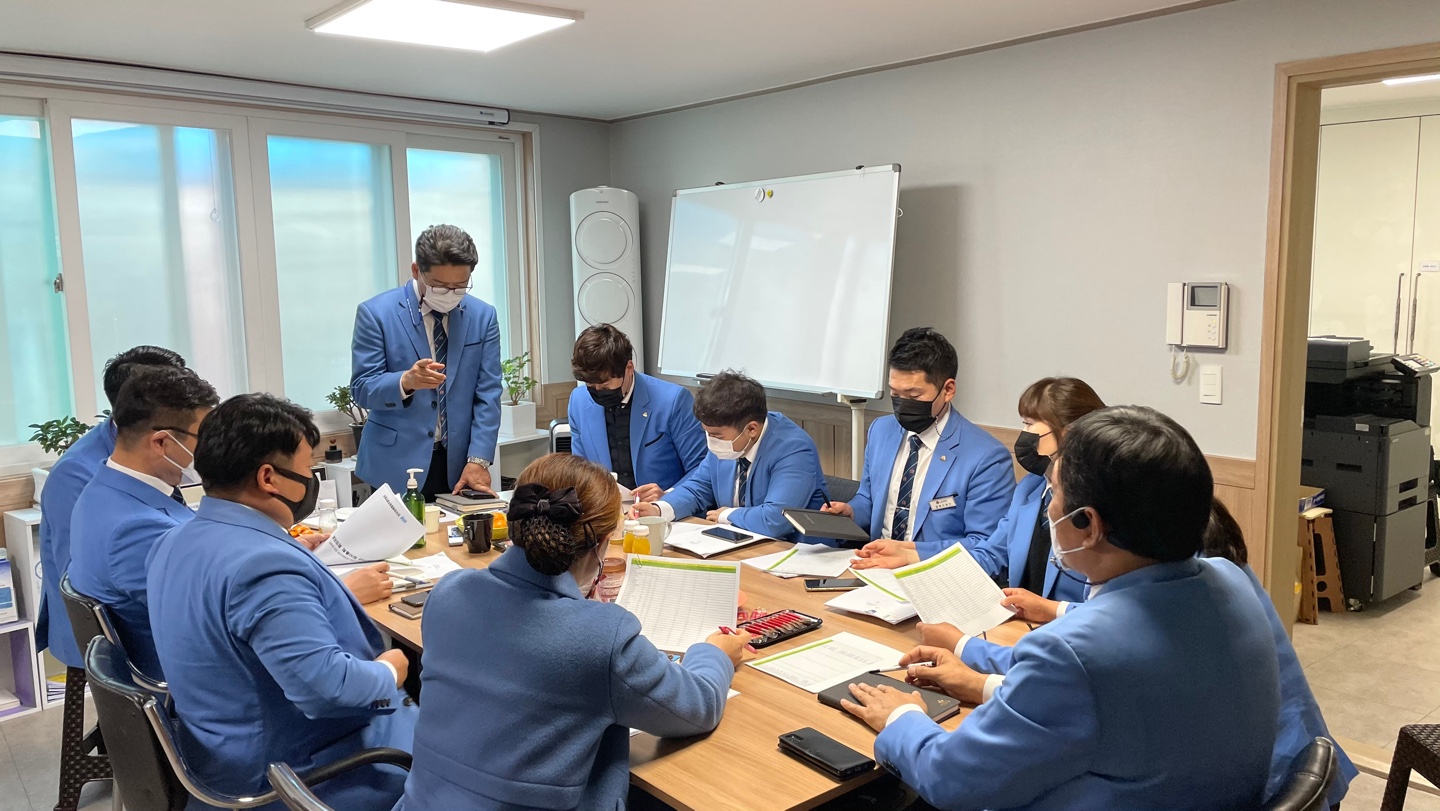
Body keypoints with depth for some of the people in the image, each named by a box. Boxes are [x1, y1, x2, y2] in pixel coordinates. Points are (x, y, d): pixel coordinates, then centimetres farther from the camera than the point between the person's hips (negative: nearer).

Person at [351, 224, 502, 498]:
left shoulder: (483, 316, 2)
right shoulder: (376, 313, -6)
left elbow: (487, 395, 0)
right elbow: (361, 389, -8)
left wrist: (478, 459, -10)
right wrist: (405, 381, -28)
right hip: (397, 465, -2)